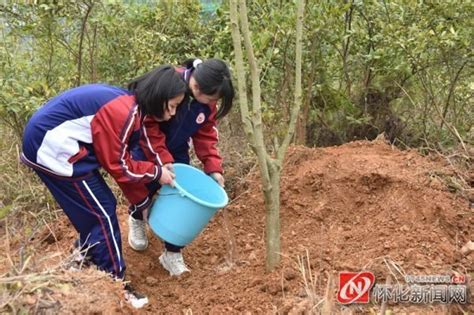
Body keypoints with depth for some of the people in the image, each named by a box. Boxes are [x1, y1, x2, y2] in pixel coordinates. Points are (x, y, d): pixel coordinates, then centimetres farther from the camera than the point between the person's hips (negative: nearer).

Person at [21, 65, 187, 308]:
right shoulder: (122, 112, -24)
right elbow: (117, 165, -16)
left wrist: (141, 199, 12)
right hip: (53, 148, -10)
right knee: (102, 213, -3)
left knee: (93, 211, 18)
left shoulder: (128, 105, 7)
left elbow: (126, 157, 11)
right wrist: (156, 172, -4)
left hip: (49, 142, 10)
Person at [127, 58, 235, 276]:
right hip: (145, 148, -4)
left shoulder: (207, 102, -14)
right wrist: (162, 159, -32)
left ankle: (172, 253, 10)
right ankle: (136, 219, 40)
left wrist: (213, 168, -15)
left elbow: (205, 135, -4)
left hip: (177, 153, 5)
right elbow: (147, 124, -30)